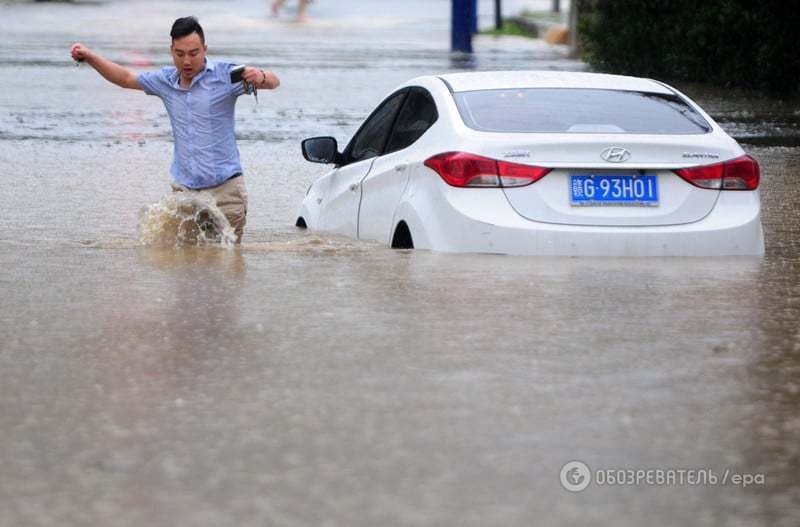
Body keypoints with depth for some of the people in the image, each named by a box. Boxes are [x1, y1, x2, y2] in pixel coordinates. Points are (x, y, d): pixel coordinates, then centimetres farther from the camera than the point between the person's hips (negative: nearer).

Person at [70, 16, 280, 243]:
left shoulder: (225, 75, -6)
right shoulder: (166, 81, 9)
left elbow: (274, 82, -11)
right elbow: (126, 78, 22)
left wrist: (260, 77, -35)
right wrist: (88, 56, 12)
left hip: (224, 189, -4)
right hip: (184, 190, 4)